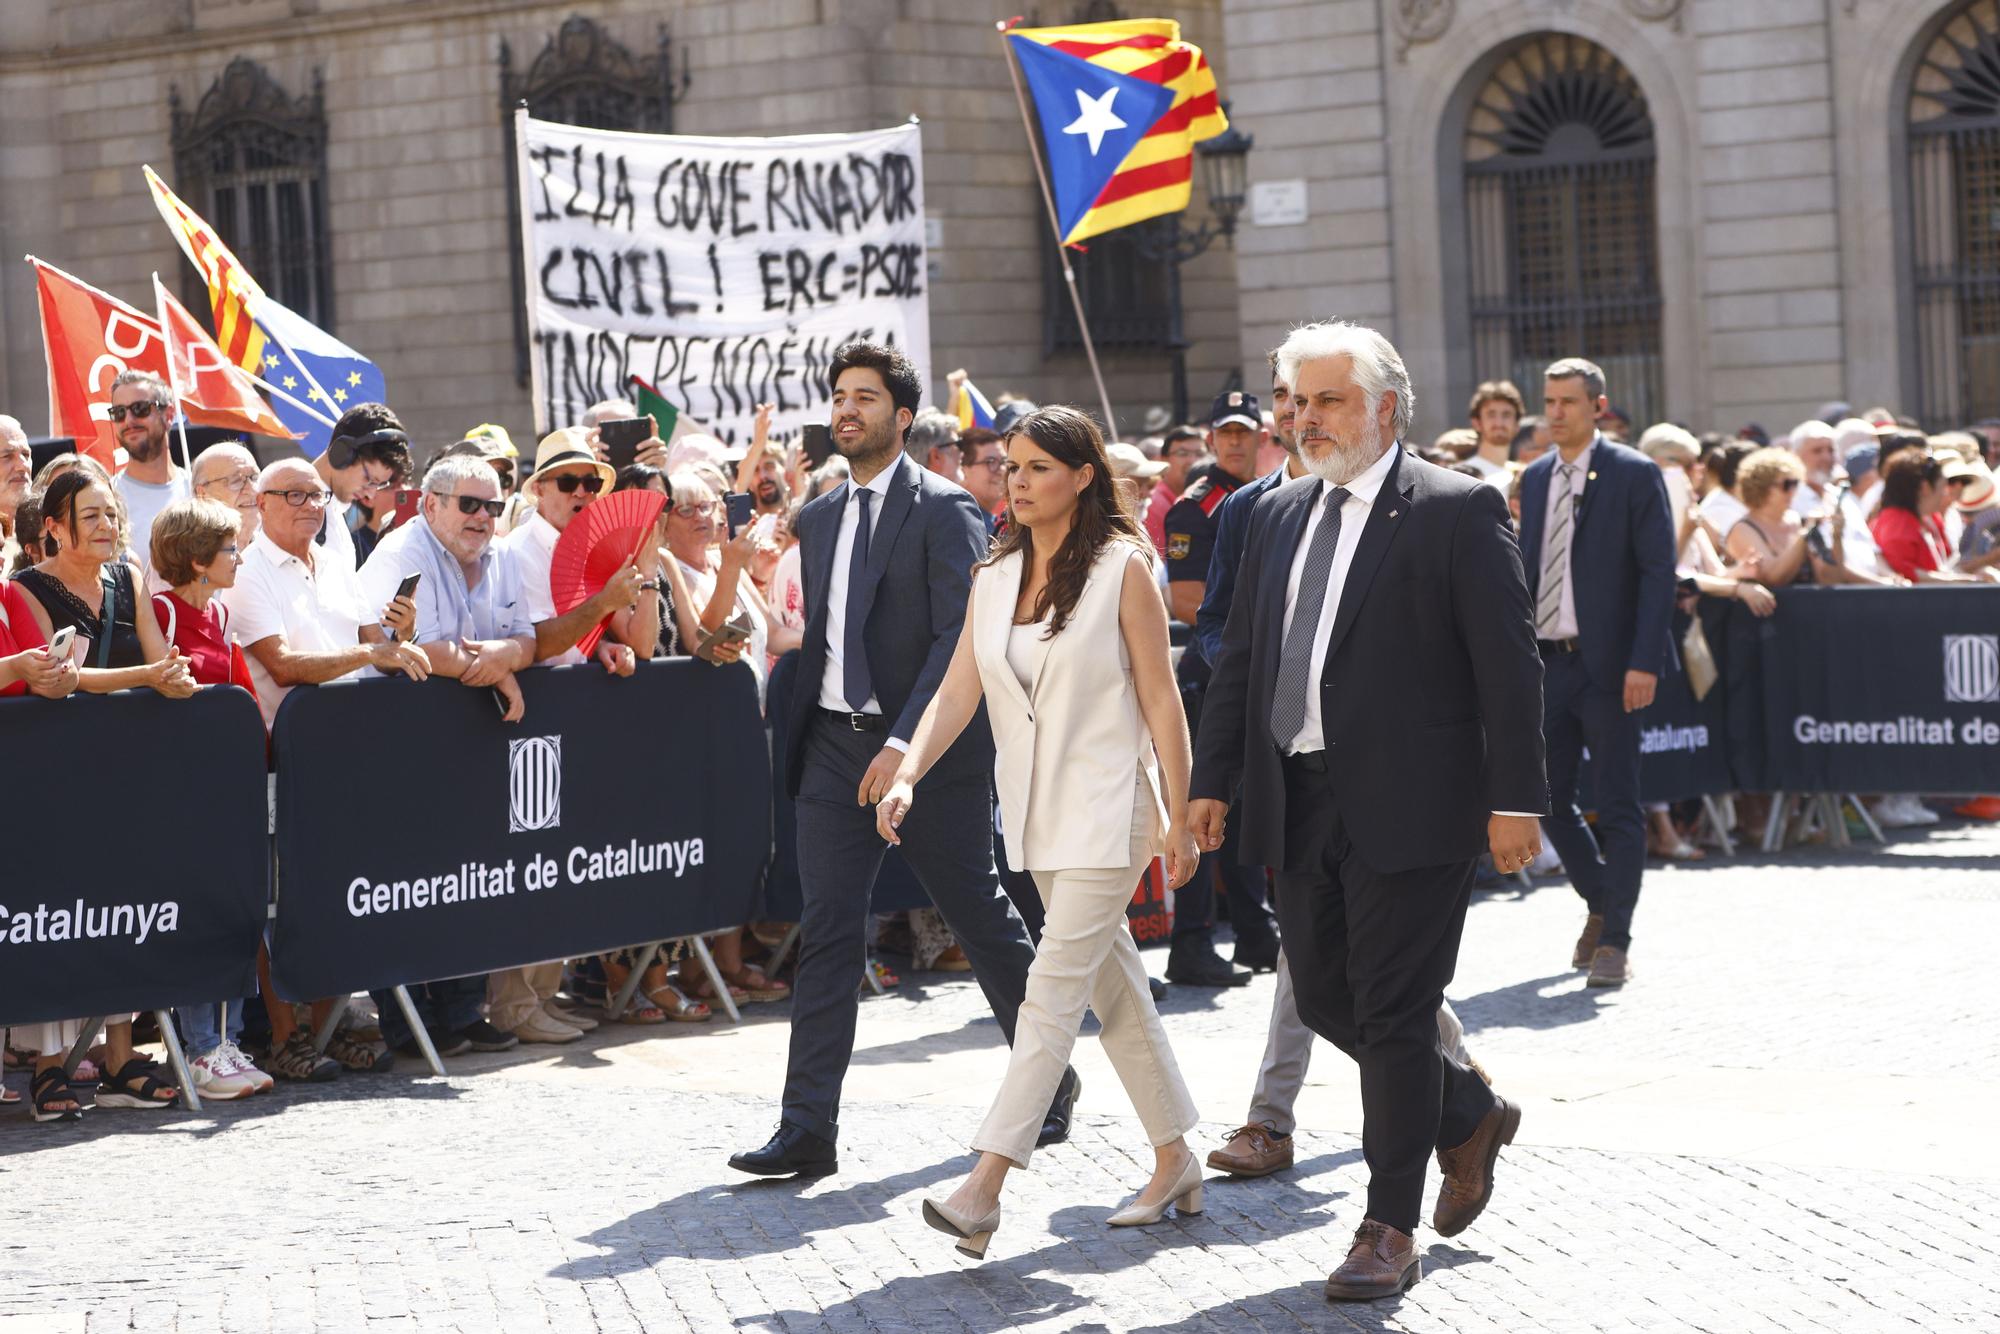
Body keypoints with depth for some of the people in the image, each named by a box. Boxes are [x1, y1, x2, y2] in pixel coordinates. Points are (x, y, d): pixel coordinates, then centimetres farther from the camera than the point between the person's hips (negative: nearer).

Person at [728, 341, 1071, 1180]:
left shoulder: (942, 510, -8)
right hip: (835, 743, 6)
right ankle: (808, 1128, -3)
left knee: (982, 921, 7)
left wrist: (905, 741, -23)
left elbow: (959, 636, -16)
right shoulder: (819, 518, 14)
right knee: (826, 934, -1)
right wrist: (797, 732, 12)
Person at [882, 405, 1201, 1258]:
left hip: (1108, 808, -7)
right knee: (1112, 985, 12)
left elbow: (1160, 699, -8)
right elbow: (957, 693, 6)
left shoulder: (1123, 569, -8)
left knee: (1054, 988, -11)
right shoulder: (995, 580, 9)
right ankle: (1175, 1165, 22)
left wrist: (1177, 820, -10)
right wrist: (907, 777, -10)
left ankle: (985, 1188, -17)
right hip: (1037, 815, 7)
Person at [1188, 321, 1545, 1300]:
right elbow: (1241, 656, 17)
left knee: (1393, 1011, -4)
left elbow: (1508, 662, -9)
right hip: (1301, 806, 7)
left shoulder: (1459, 511, -6)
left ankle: (1389, 1231, 5)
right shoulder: (1279, 516, 14)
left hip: (1408, 806, -7)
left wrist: (1514, 797, -14)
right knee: (1324, 998, 12)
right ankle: (1469, 1120, 36)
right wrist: (1213, 779, 11)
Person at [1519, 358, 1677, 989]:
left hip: (1607, 663, -6)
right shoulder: (1536, 478, 13)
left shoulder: (1635, 474, -4)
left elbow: (1658, 570, -8)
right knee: (1548, 797, 7)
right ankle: (1600, 904, 28)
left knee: (1617, 808, -2)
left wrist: (1644, 661, -16)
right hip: (1548, 662, 6)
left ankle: (1615, 940, 2)